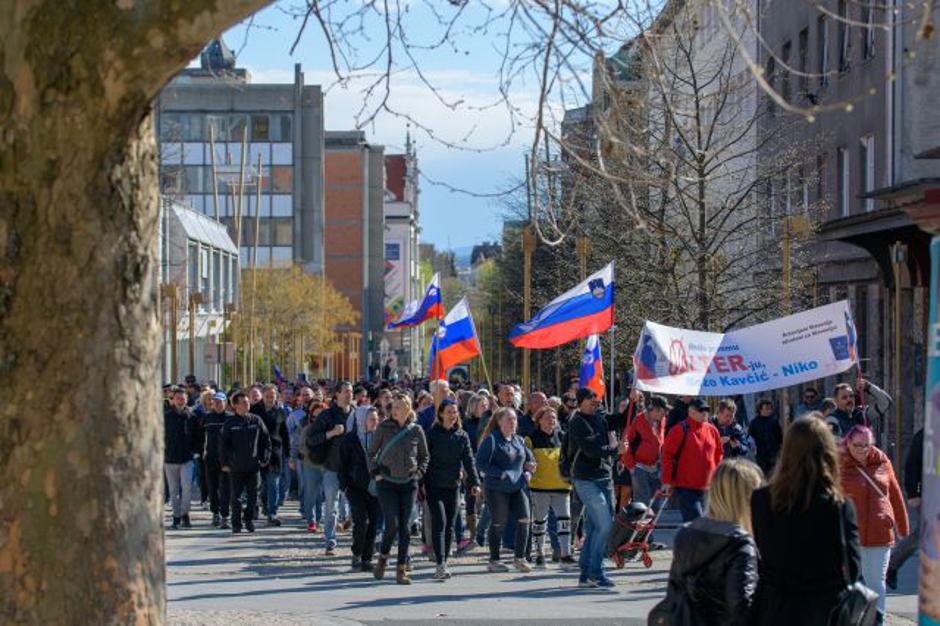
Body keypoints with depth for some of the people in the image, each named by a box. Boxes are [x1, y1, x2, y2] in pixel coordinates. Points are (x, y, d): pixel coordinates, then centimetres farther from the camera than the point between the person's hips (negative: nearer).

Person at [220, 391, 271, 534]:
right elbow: (222, 444, 1)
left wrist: (265, 458, 3)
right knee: (236, 496, 3)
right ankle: (236, 524, 11)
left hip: (253, 465, 2)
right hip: (235, 467, -1)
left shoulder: (256, 420, 3)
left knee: (253, 495, 2)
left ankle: (249, 520, 17)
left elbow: (266, 440, 8)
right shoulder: (230, 423, -2)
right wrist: (224, 463, -2)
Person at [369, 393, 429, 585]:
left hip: (409, 484, 2)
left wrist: (419, 473, 4)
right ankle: (382, 558, 15)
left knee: (404, 527, 1)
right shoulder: (384, 428, -2)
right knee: (392, 525, -11)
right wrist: (375, 473, 0)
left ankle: (401, 569, 8)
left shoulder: (416, 431, 2)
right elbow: (371, 452, 8)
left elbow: (424, 456, 16)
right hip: (387, 483, -2)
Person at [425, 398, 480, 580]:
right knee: (439, 523, -13)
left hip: (453, 486, 4)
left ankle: (443, 565, 15)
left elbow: (469, 460, 3)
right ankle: (441, 565, -17)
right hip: (434, 486, -4)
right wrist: (420, 483, -7)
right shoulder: (432, 434, -2)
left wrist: (474, 483, -8)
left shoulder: (462, 436, 7)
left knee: (449, 526, 7)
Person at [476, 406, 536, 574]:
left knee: (524, 519, -6)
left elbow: (530, 460, 25)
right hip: (497, 489, -5)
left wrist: (528, 472, 5)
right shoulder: (491, 440, -7)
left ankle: (519, 558, 5)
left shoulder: (519, 441, 13)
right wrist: (500, 474, -18)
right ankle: (494, 561, 14)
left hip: (517, 487, 6)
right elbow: (481, 464, -13)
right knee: (498, 524, 1)